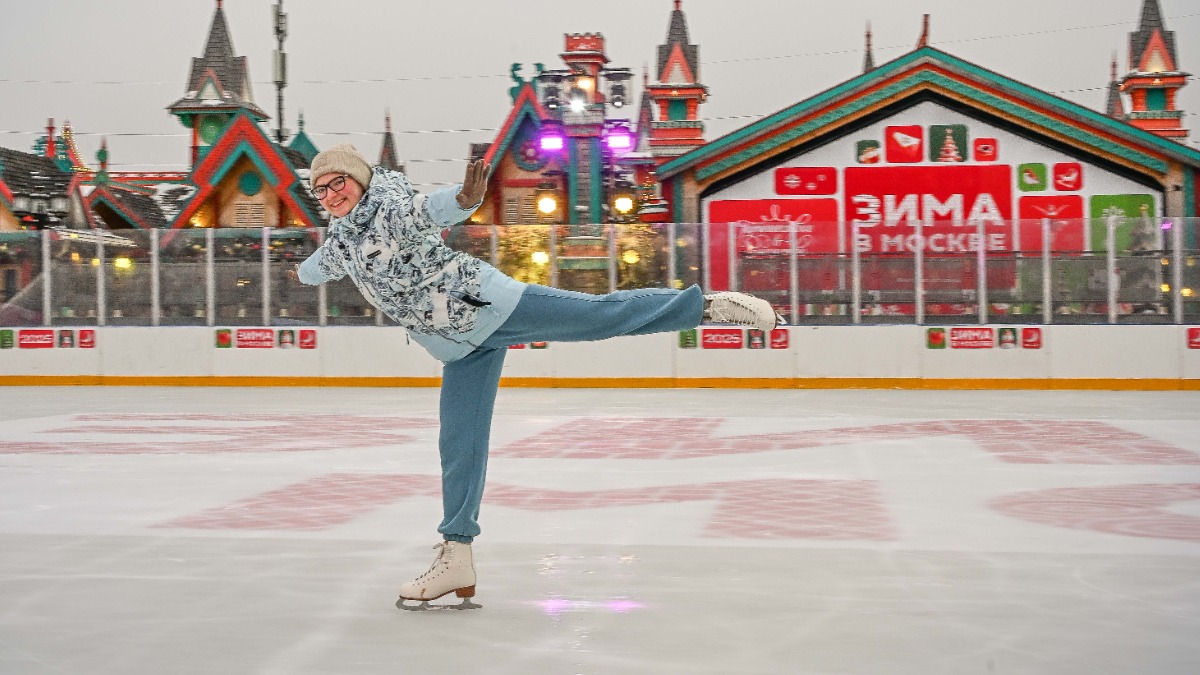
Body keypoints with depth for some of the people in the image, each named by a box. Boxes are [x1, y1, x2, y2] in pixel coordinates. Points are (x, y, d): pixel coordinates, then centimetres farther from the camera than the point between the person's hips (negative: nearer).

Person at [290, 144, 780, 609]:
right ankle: (457, 560, 4)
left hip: (486, 304, -7)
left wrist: (463, 198, -56)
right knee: (459, 444, 3)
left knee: (605, 315, -14)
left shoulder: (389, 200, -11)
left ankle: (710, 304, -5)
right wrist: (302, 273, 60)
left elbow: (431, 210, -34)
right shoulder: (341, 237, 13)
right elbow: (323, 264, 39)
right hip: (462, 349, 7)